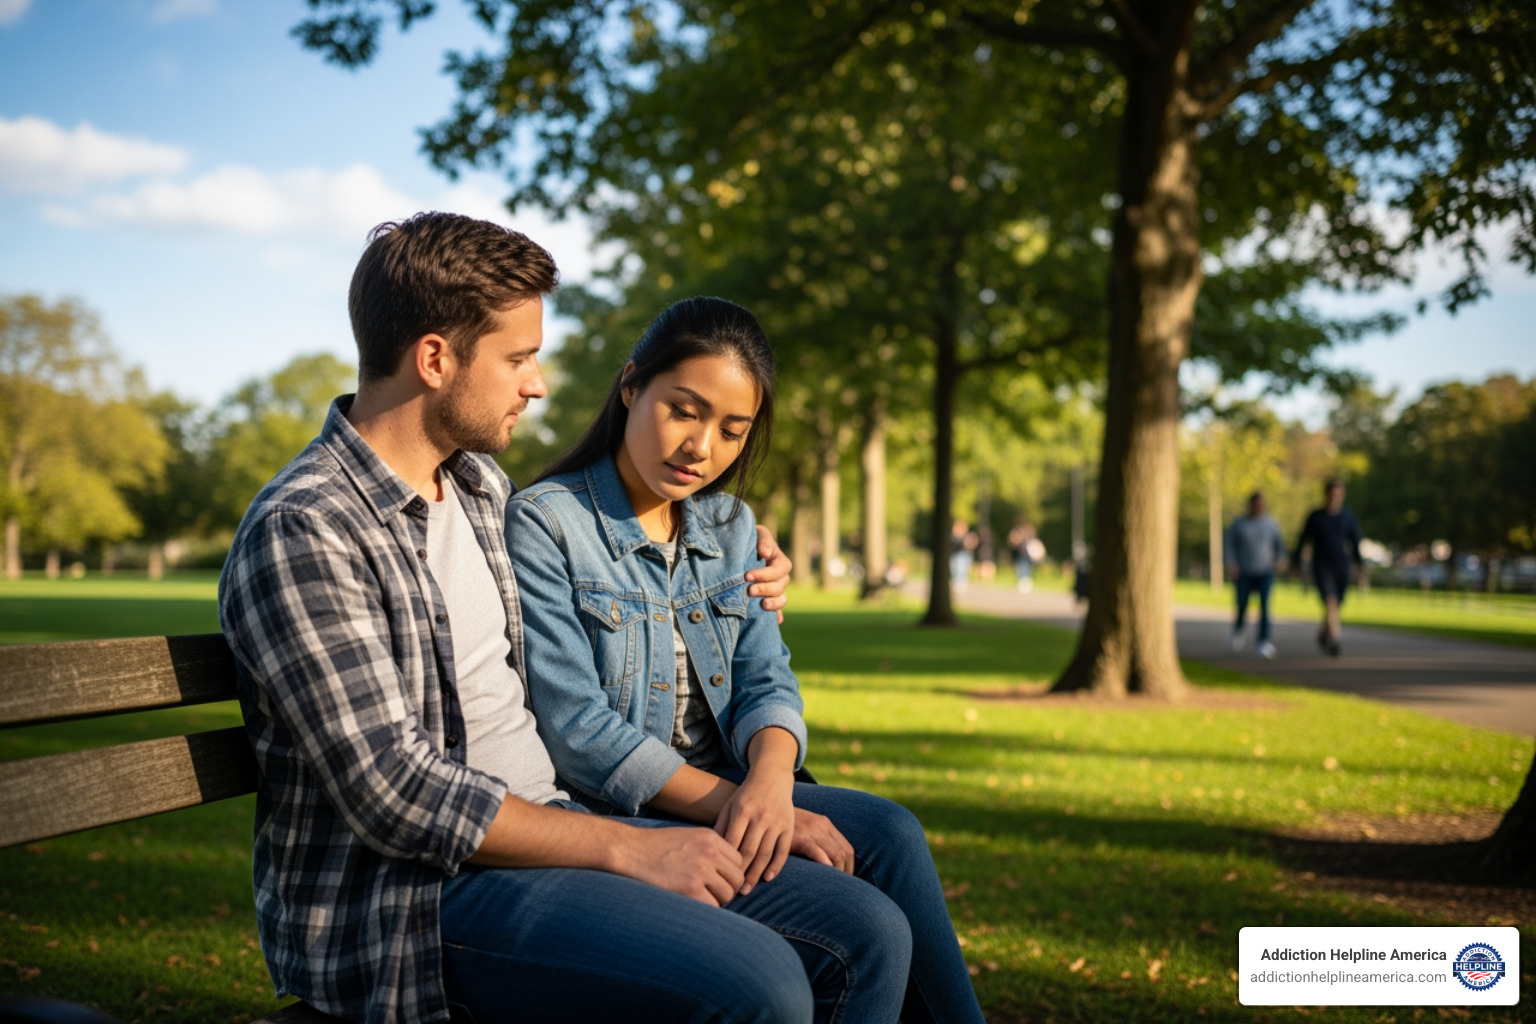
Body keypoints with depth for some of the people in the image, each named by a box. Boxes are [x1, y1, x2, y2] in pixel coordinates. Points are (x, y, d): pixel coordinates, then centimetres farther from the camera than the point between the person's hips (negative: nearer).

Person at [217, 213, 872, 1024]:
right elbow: (394, 794, -20)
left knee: (862, 936, -4)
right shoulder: (300, 531, -15)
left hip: (548, 827, 8)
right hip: (409, 897, -8)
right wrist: (625, 847, -20)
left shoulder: (483, 484, 13)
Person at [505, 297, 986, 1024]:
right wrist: (737, 803, -20)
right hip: (610, 819, -6)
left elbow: (767, 684, 4)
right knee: (865, 922, -25)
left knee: (888, 832, -23)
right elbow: (578, 732, -16)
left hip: (722, 794, 6)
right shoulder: (543, 524, -9)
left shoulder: (731, 528, 13)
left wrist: (770, 781, -20)